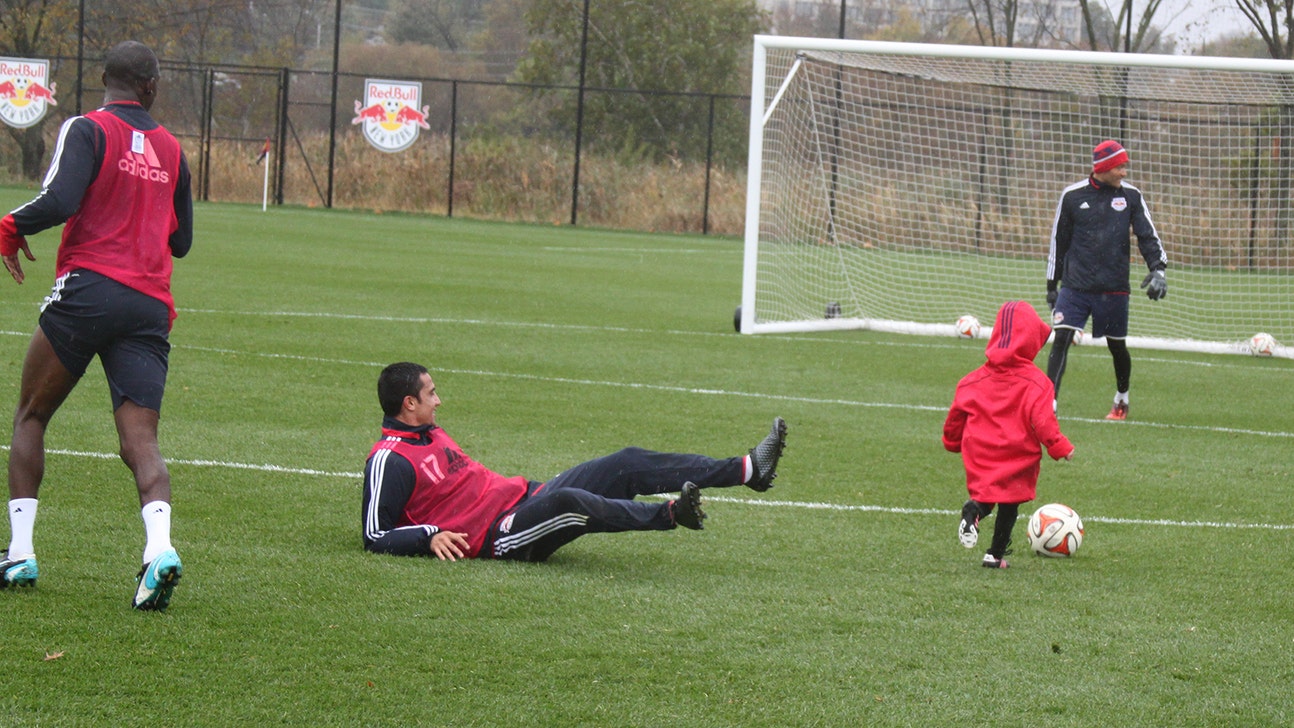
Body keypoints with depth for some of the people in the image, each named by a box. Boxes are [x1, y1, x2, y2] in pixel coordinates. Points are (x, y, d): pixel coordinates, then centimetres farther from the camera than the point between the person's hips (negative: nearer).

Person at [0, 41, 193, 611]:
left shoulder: (87, 130, -1)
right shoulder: (169, 148, 15)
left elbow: (59, 200, -16)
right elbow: (181, 240, 21)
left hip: (88, 290, -3)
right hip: (151, 305, 4)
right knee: (141, 442, -4)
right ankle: (159, 544, -31)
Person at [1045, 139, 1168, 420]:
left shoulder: (1131, 196, 4)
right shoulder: (1073, 196, 1)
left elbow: (1147, 234, 2)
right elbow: (1058, 241, 10)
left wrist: (1157, 268, -16)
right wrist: (1052, 285, 14)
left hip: (1113, 289, 1)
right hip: (1075, 286, -1)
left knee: (1117, 346, 11)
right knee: (1061, 339, -13)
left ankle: (1121, 399, 35)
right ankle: (1049, 402, -14)